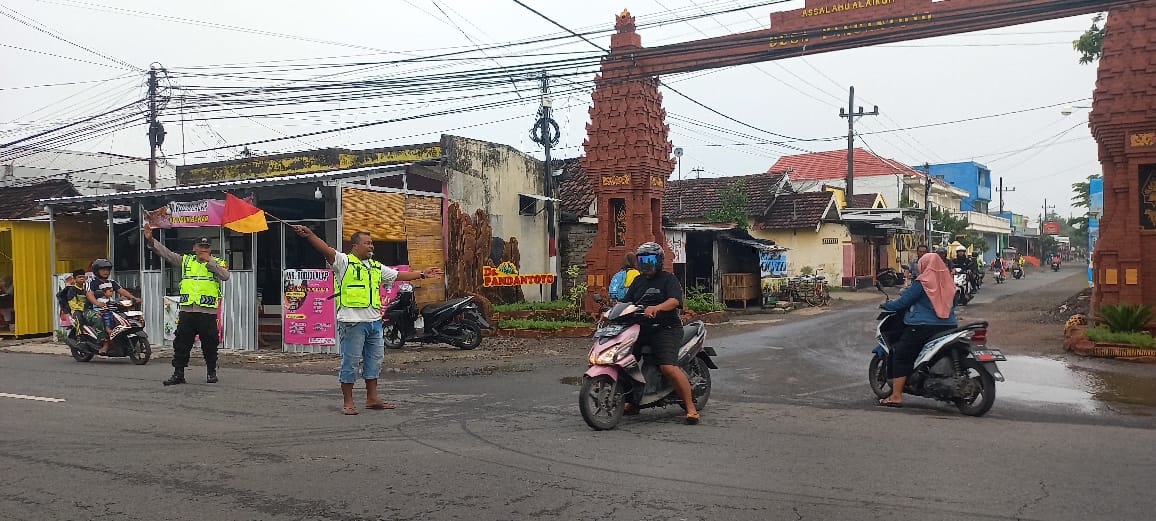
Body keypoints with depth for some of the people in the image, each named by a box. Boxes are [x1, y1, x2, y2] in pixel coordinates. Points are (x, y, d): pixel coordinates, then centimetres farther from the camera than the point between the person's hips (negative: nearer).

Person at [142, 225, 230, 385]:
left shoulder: (217, 262, 6)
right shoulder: (186, 260, 14)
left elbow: (225, 276, -12)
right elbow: (166, 253, 8)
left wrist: (209, 261, -12)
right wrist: (151, 240, -4)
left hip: (207, 312, -2)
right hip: (186, 311, 3)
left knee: (210, 345, 5)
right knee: (181, 344, 5)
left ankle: (211, 372, 20)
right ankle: (178, 374, 12)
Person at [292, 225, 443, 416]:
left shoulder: (376, 267, 19)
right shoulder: (344, 261, -3)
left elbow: (398, 275, 25)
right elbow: (326, 249, -17)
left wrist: (422, 274, 23)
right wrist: (309, 234, -33)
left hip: (374, 321, 7)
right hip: (352, 321, -7)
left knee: (374, 360, 13)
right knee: (350, 361, -1)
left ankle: (372, 398, 23)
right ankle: (347, 402, 8)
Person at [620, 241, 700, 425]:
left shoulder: (668, 279, 0)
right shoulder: (638, 281, 22)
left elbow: (675, 300, -18)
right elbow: (626, 302, 18)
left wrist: (656, 308, -36)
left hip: (666, 329, -7)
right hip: (641, 329, 7)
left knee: (668, 367, -24)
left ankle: (691, 408, -13)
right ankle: (632, 403, 11)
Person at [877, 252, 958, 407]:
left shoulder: (921, 283, -8)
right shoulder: (949, 281, 11)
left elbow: (903, 301, -5)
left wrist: (886, 304, 11)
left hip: (922, 326, -6)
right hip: (948, 326, 7)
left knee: (901, 357, 0)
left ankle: (896, 396, -5)